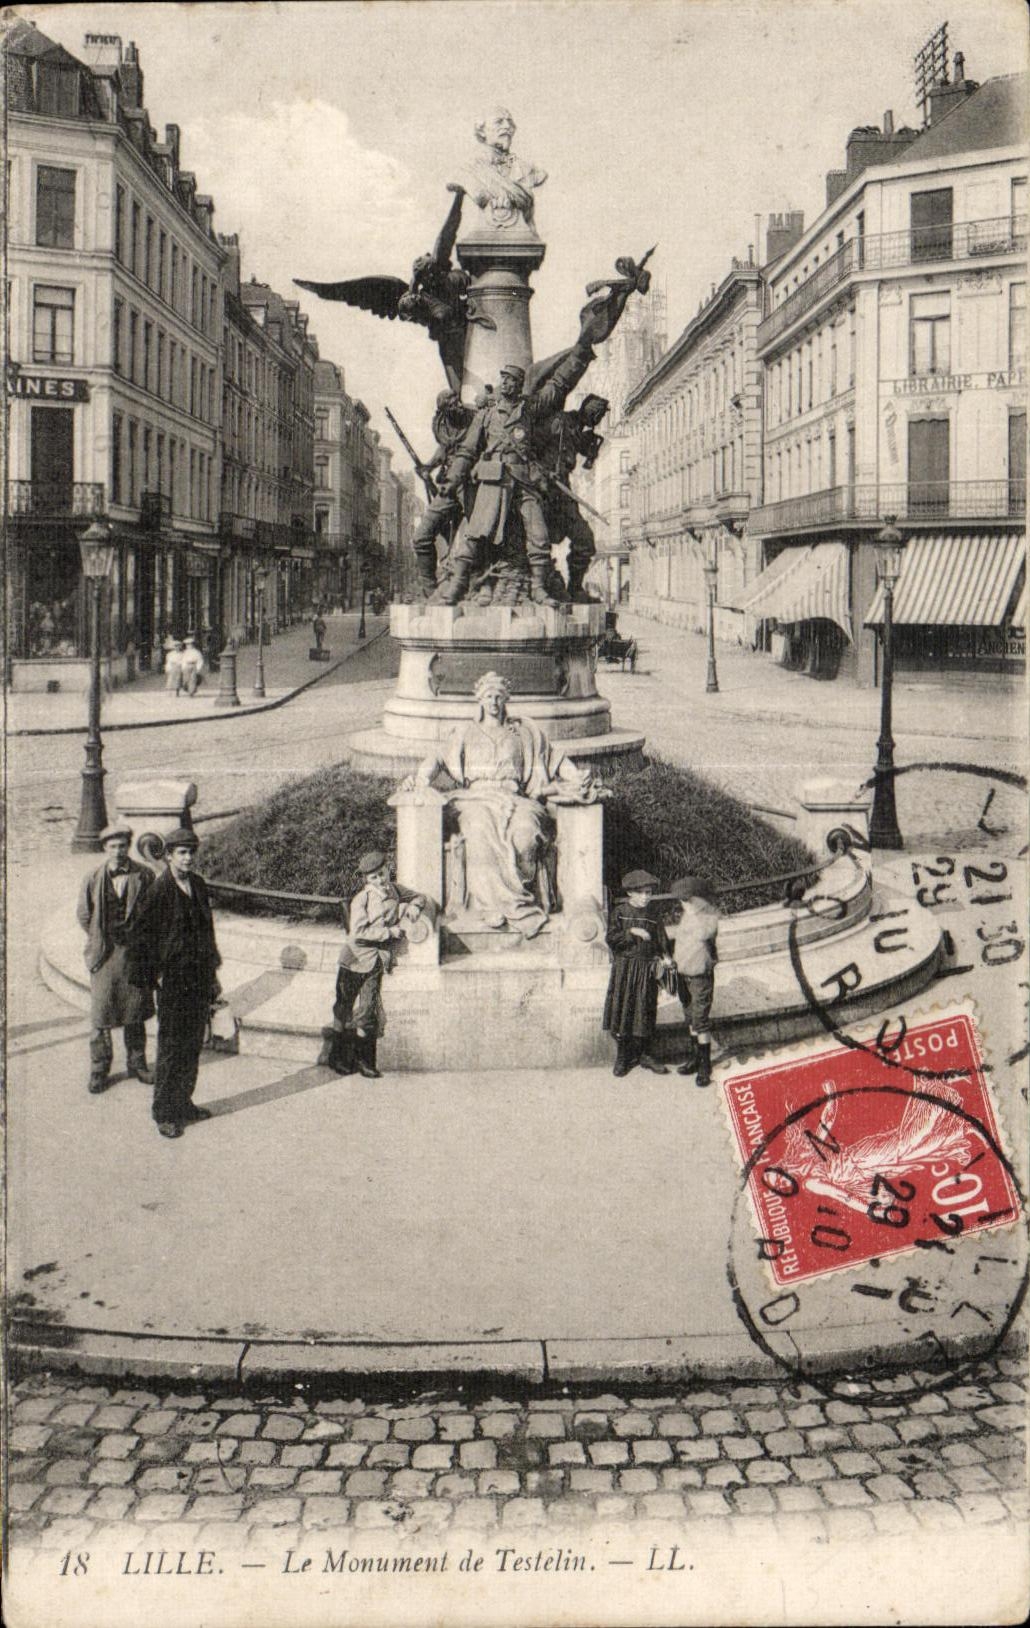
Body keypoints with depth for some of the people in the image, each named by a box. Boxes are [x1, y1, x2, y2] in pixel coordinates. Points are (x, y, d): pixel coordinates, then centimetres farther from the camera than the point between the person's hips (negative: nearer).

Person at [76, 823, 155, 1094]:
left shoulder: (144, 876, -3)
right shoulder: (93, 880, -2)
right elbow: (83, 915, 8)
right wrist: (99, 941, 6)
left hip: (135, 952, 0)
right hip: (104, 955, 0)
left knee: (135, 1011, 10)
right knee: (101, 1014, 2)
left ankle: (137, 1063, 25)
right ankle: (99, 1070, 12)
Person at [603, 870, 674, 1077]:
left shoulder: (653, 913, 5)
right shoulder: (619, 911, -3)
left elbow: (661, 938, 7)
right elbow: (612, 939, -9)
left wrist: (666, 958, -9)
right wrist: (631, 932, -21)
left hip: (647, 969, 2)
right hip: (624, 968, -2)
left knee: (645, 1011, 6)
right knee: (622, 1009, -1)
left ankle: (642, 1054, 18)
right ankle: (622, 1056, 10)